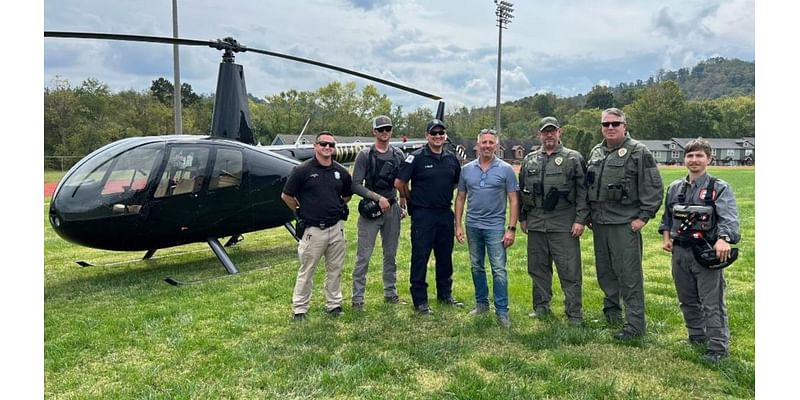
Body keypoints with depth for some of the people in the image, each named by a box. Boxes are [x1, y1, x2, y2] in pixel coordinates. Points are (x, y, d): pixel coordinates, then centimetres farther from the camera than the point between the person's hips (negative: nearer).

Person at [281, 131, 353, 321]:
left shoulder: (341, 172, 5)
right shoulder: (302, 170, -8)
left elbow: (347, 195, 22)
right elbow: (286, 196, 0)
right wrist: (302, 211, 6)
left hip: (336, 228, 4)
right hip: (312, 229, -4)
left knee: (335, 269, 13)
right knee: (306, 271, 5)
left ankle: (334, 304, 27)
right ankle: (299, 309, 17)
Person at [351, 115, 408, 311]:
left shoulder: (398, 155, 9)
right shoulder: (365, 155, -4)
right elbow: (356, 185, -9)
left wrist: (403, 204, 6)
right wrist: (378, 198, -15)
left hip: (392, 209, 4)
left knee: (391, 255, 13)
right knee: (363, 256, -3)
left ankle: (390, 293, 25)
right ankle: (357, 298, 3)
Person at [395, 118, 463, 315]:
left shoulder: (451, 158, 7)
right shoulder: (416, 157, -8)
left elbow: (458, 182, 22)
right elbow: (399, 183, -7)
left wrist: (445, 196, 14)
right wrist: (412, 200, 3)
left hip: (445, 214, 5)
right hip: (423, 215, -5)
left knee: (445, 257, 15)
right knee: (420, 258, 1)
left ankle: (445, 294, 31)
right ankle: (420, 300, 11)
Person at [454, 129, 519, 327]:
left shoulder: (505, 169, -3)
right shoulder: (467, 169, 5)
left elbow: (514, 200, -3)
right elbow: (460, 198, 9)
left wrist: (511, 228, -9)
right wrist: (458, 225, 3)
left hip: (495, 226, -3)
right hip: (472, 225, 4)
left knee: (499, 269, -5)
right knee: (477, 267, 14)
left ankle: (502, 311, 4)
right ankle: (481, 303, 28)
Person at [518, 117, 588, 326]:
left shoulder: (574, 158, 1)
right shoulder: (529, 160, 13)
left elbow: (583, 191, -3)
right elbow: (522, 191, 18)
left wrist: (580, 220, -9)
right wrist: (523, 218, 14)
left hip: (564, 225, -4)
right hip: (536, 224, 4)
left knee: (570, 270, -1)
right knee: (538, 268, 12)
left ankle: (574, 312, 10)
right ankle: (541, 307, 26)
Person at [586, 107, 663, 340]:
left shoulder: (638, 152, -6)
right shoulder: (596, 153, 14)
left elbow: (654, 187, -8)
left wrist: (644, 216, -12)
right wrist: (589, 215, 16)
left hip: (625, 224, -7)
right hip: (599, 223, 7)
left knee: (629, 274, -4)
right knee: (604, 269, 16)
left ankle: (635, 324, 4)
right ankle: (611, 309, 34)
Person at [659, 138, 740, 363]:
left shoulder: (720, 188, -5)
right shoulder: (675, 188, 10)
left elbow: (730, 218, -18)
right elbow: (667, 216, 20)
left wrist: (724, 239, -34)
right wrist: (666, 236, 7)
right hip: (680, 253, 6)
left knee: (712, 304, -2)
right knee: (687, 300, 17)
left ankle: (718, 348, 9)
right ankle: (696, 338, 34)